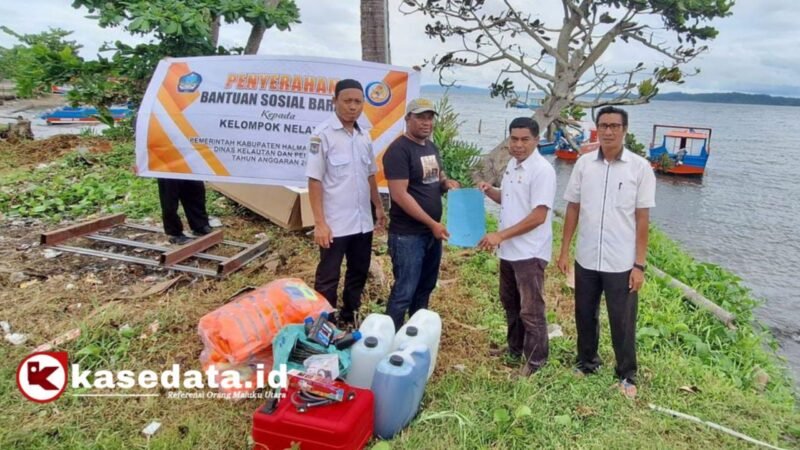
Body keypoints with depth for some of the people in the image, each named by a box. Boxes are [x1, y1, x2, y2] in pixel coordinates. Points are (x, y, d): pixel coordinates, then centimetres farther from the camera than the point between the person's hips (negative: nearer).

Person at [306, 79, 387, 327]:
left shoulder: (365, 136, 8)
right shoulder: (322, 135, -11)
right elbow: (314, 181, -13)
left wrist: (378, 207, 17)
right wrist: (320, 223, -17)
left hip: (363, 222, 7)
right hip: (335, 224, -7)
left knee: (359, 274, 17)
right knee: (328, 279, 5)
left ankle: (348, 319, 34)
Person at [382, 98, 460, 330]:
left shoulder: (431, 147, 12)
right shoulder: (399, 150, -15)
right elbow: (400, 195, -21)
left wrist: (447, 183, 1)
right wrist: (433, 223, -20)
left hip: (432, 231, 9)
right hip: (407, 234, -8)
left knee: (425, 287, 18)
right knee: (404, 291, -2)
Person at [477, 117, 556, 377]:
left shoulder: (542, 170, -19)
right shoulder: (512, 164, 8)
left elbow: (538, 216, -23)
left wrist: (500, 235, -23)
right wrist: (489, 191, 1)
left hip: (530, 253, -9)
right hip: (509, 250, 9)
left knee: (531, 310, 3)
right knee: (510, 303, 21)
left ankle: (536, 360, 20)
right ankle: (515, 348, 39)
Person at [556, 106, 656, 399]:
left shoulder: (640, 167, -8)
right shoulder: (584, 164, -1)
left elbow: (643, 219, -6)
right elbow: (572, 209, 5)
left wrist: (639, 265, -8)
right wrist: (564, 251, 3)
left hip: (622, 263, -3)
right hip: (586, 259, 3)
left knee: (622, 322, 10)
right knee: (585, 316, 17)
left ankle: (627, 375, 30)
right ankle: (587, 362, 38)